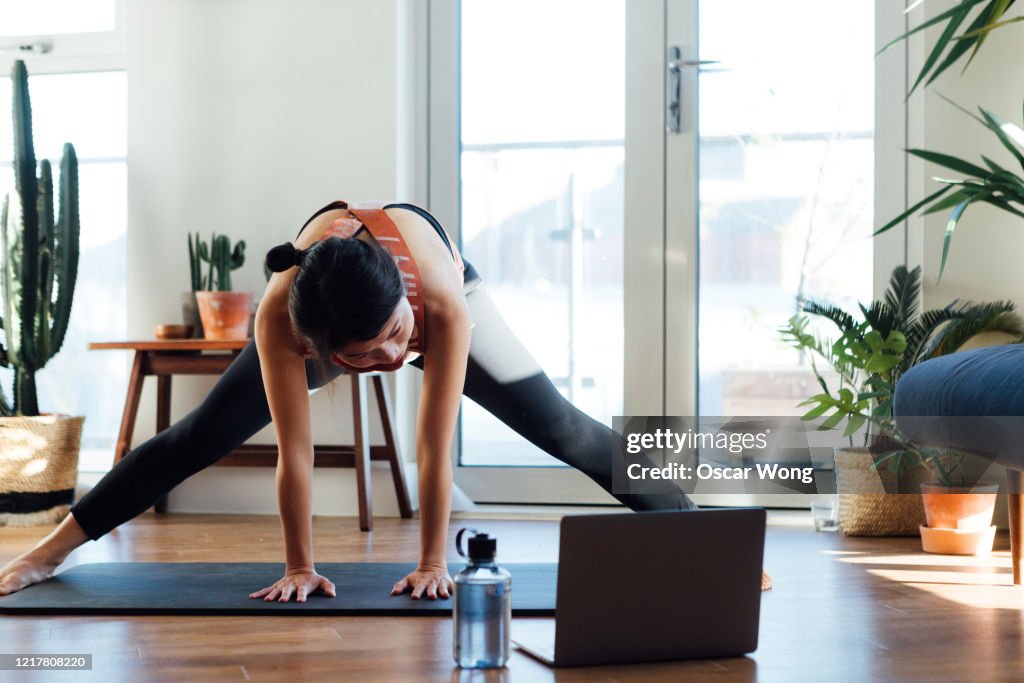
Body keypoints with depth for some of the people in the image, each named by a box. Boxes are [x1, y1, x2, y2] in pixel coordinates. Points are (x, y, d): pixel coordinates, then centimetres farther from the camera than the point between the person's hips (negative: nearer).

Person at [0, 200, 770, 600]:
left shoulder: (443, 302, -46)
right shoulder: (280, 319, -43)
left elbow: (435, 447, -36)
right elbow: (295, 452, -33)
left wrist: (433, 561, -27)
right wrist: (300, 566, -24)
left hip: (449, 284, -1)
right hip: (323, 308, 1)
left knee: (567, 431, -6)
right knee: (199, 438, 1)